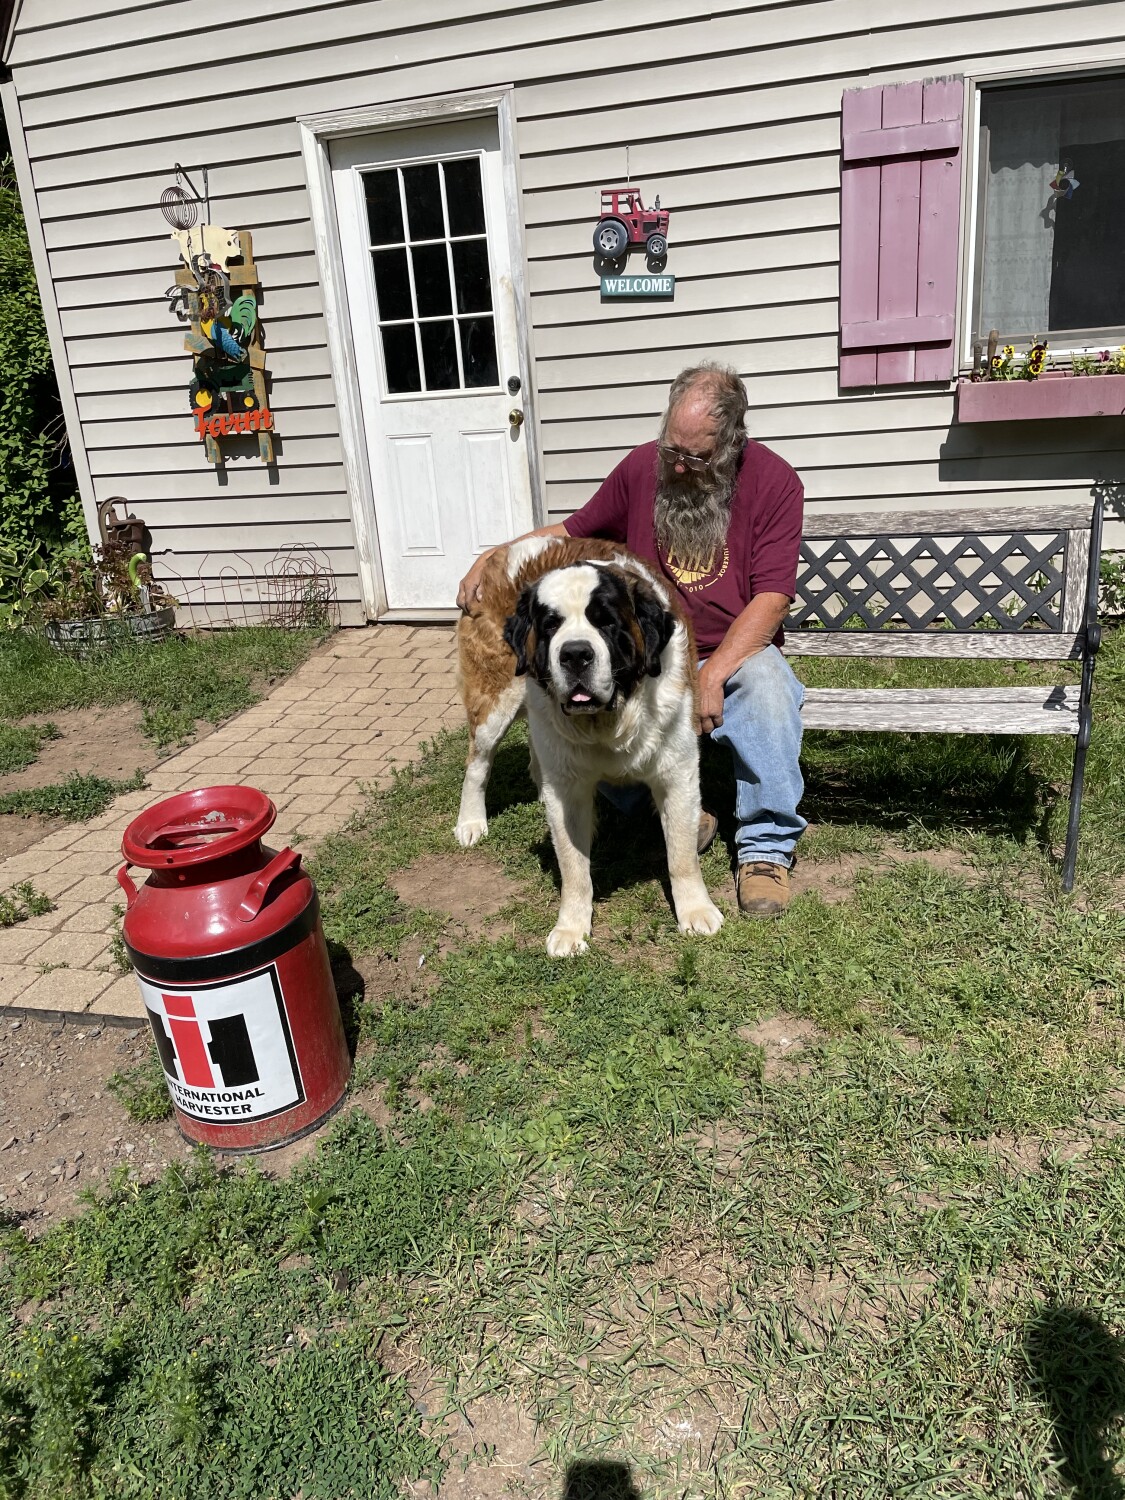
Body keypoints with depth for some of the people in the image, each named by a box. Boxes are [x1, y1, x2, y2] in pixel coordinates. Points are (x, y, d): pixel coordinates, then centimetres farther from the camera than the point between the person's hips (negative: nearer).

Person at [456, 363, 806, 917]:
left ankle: (766, 846, -20)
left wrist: (713, 674, -27)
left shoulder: (774, 482, -8)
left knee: (765, 680, -37)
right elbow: (572, 532, 15)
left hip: (736, 655, -3)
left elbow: (773, 598, -15)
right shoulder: (643, 467, 2)